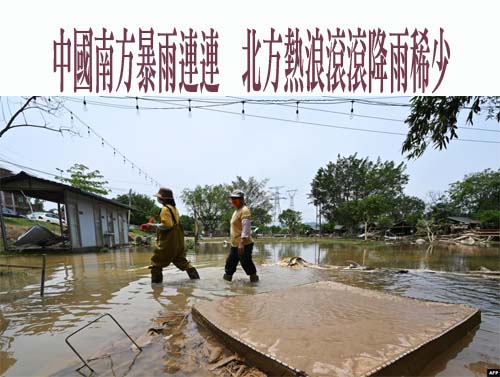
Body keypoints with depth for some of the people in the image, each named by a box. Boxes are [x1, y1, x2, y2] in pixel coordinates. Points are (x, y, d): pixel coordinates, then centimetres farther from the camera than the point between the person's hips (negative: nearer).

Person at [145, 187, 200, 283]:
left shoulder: (165, 209, -15)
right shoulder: (174, 208, 13)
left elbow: (166, 225, -23)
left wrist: (153, 225, -14)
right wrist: (156, 226, 20)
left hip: (168, 241, -9)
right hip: (177, 241, 9)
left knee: (156, 261, 3)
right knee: (180, 260, 16)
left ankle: (156, 282, 7)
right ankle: (195, 276, 17)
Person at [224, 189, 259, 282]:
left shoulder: (244, 210, -13)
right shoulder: (236, 211, 16)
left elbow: (246, 228, -22)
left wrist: (241, 243, -28)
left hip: (244, 245, -10)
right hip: (235, 245, 10)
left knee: (247, 264, 0)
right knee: (230, 263, 15)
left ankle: (254, 279, 16)